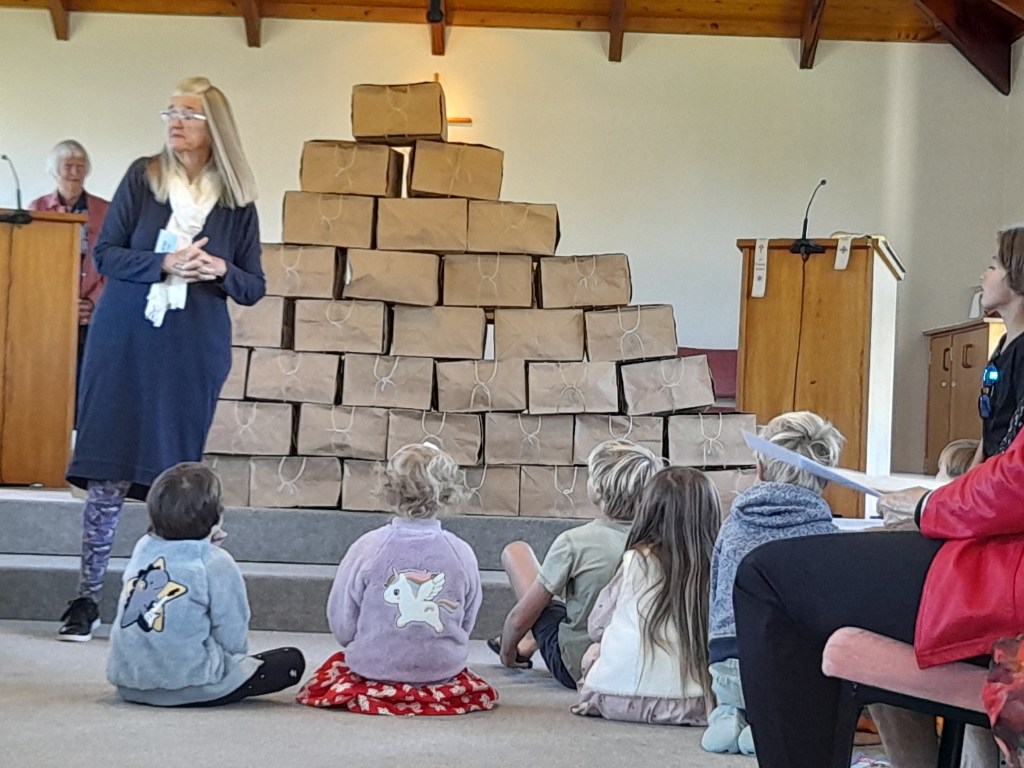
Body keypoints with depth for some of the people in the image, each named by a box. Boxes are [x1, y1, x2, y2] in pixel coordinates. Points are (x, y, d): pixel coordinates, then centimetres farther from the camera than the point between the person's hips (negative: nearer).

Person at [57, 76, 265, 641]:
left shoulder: (236, 201, 5)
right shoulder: (143, 176, 5)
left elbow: (254, 289, 8)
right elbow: (105, 254, 0)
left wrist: (221, 270, -13)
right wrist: (164, 263, -17)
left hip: (194, 353, 1)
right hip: (126, 344, 0)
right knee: (109, 474, -2)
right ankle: (87, 596, 6)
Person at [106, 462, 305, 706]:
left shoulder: (143, 548, 4)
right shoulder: (216, 563, -12)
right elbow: (233, 639, -9)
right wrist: (231, 658, 12)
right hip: (188, 685, -6)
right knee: (292, 661, 2)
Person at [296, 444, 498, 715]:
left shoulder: (367, 548, -12)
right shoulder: (462, 553, -8)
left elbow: (342, 628, -6)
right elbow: (466, 625, 4)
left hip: (374, 669, -2)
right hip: (444, 670, 2)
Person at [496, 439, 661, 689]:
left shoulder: (573, 542, -23)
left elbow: (520, 618, -14)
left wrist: (507, 651, 9)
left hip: (574, 669, -5)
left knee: (516, 551, 7)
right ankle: (530, 646, 30)